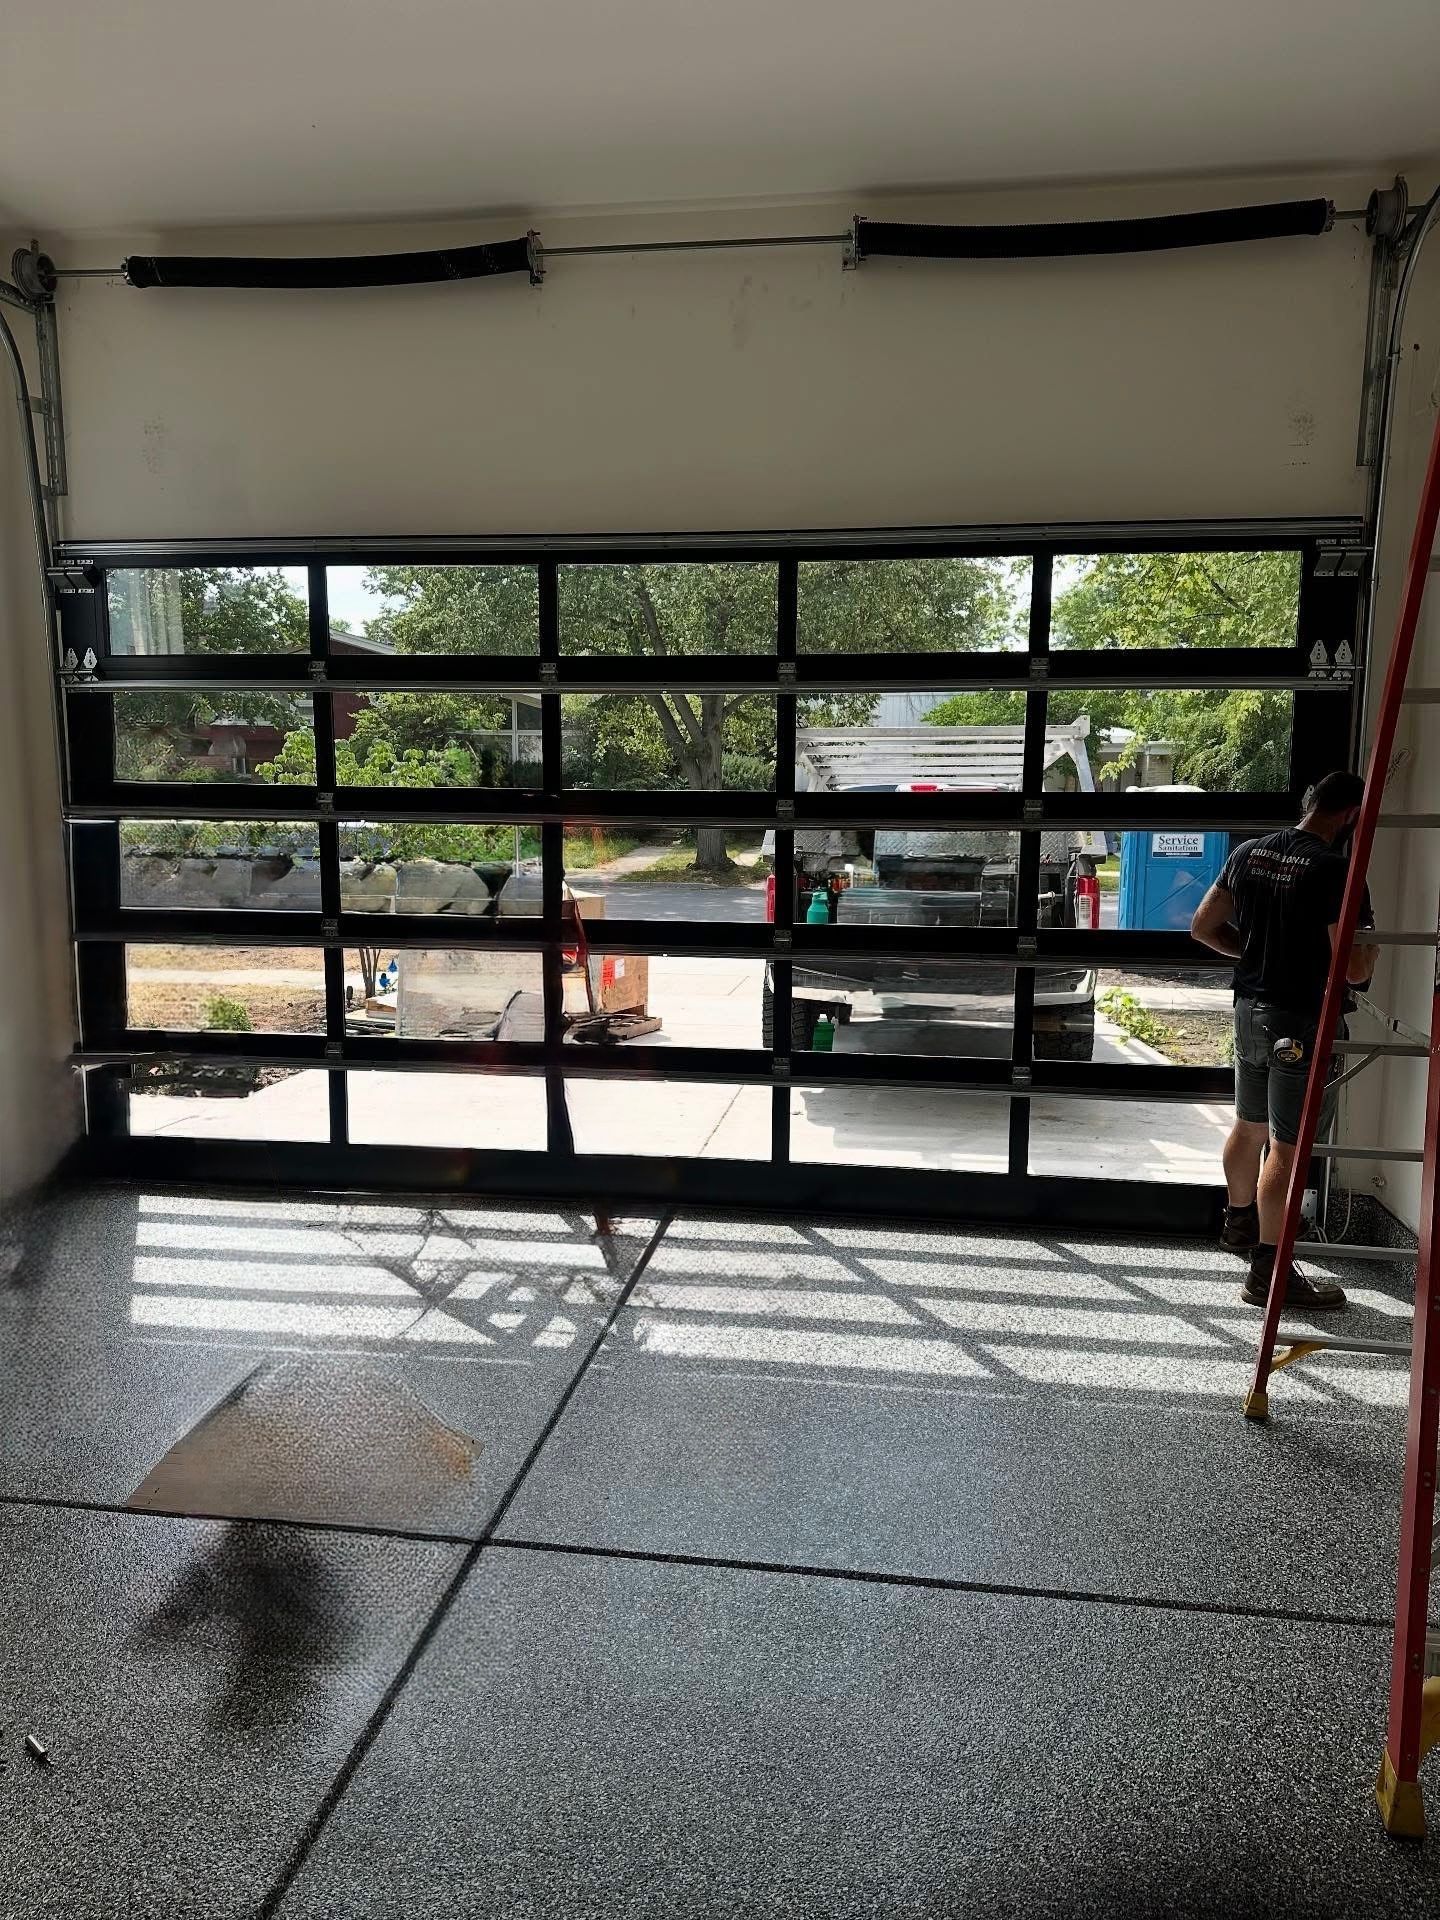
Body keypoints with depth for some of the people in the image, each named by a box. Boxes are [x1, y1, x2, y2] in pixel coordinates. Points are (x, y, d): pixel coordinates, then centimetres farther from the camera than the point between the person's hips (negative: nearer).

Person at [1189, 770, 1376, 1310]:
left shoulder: (1249, 853, 3)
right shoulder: (1336, 870, -18)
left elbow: (1203, 926, 9)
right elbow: (1354, 970, -20)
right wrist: (1368, 949, 1)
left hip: (1250, 1011, 7)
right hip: (1301, 1022, -7)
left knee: (1249, 1124, 23)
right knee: (1286, 1146, -1)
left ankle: (1240, 1223, 42)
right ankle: (1268, 1271, 6)